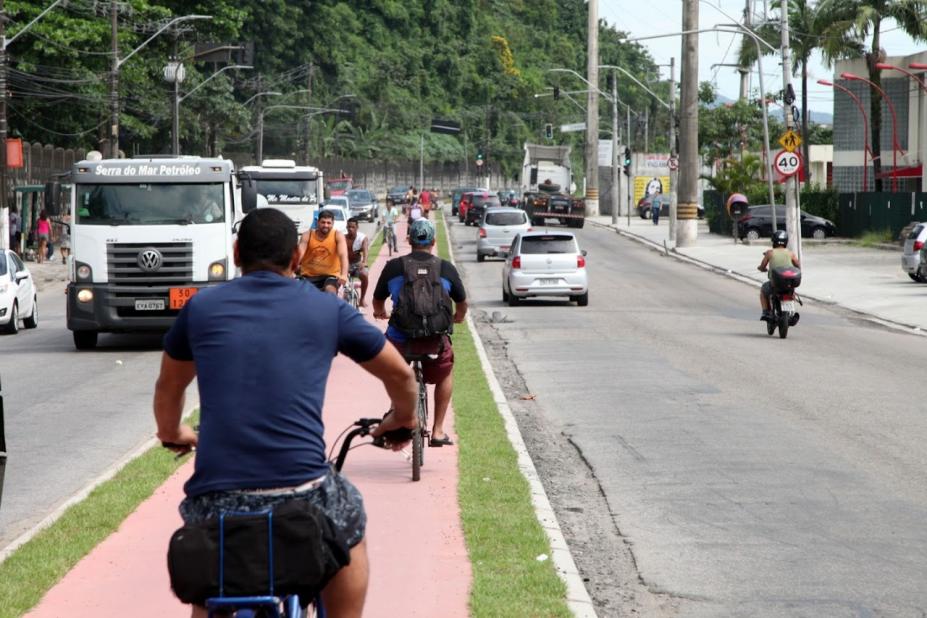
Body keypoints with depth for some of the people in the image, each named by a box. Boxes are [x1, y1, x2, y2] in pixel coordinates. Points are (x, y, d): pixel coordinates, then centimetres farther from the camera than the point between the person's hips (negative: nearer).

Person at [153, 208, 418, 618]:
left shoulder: (202, 307, 11)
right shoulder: (327, 310, 8)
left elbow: (168, 387, 28)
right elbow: (400, 374, 21)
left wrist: (172, 435, 48)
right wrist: (403, 420, 42)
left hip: (216, 500, 1)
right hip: (302, 490, -1)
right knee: (349, 526, 33)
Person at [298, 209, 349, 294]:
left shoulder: (338, 236, -8)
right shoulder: (308, 235, -6)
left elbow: (343, 255, -22)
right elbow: (299, 254, -18)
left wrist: (344, 275, -40)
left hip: (330, 275, -2)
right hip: (309, 276, 2)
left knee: (330, 290, -32)